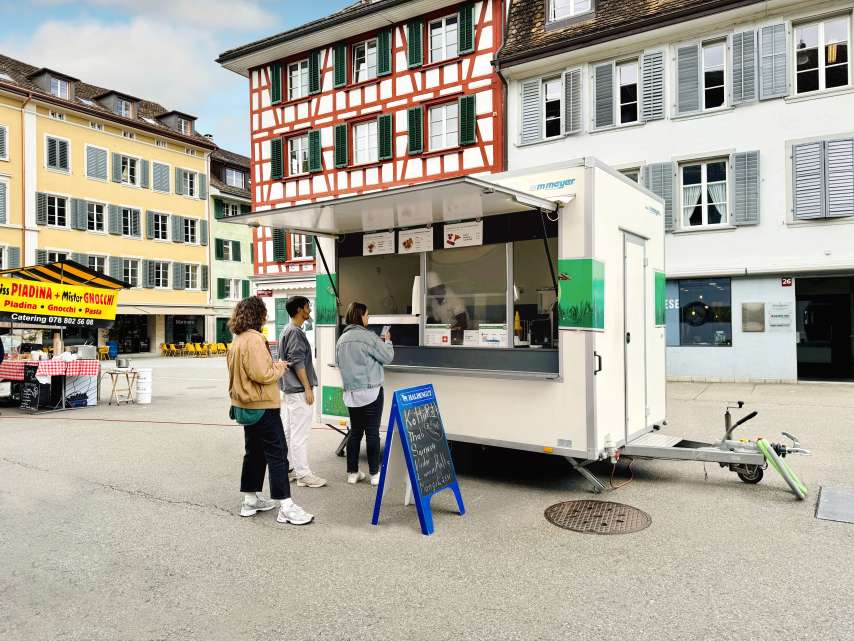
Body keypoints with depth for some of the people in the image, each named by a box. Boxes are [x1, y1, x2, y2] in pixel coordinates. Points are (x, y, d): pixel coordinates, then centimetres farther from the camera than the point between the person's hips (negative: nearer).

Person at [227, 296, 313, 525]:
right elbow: (262, 374, -26)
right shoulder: (254, 339, -20)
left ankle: (251, 500, 26)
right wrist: (280, 368, -9)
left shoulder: (237, 340, 11)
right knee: (277, 453, -5)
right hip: (263, 406, -10)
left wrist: (273, 365, 12)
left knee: (254, 451, 18)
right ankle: (286, 507, -1)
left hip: (248, 406, 10)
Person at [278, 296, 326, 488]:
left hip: (291, 389, 11)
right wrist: (308, 388, -17)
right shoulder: (295, 332, -15)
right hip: (299, 390, -11)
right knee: (300, 433, -6)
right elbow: (298, 362, -19)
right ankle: (303, 474, -2)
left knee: (289, 431, 15)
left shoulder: (288, 330, 17)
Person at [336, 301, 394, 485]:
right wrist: (387, 342, 12)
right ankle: (374, 474, 7)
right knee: (372, 432, 1)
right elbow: (387, 357, -7)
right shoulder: (368, 336, -12)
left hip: (351, 393, 6)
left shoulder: (342, 339, 8)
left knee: (355, 432, 12)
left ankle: (352, 473, 16)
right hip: (370, 391, -6)